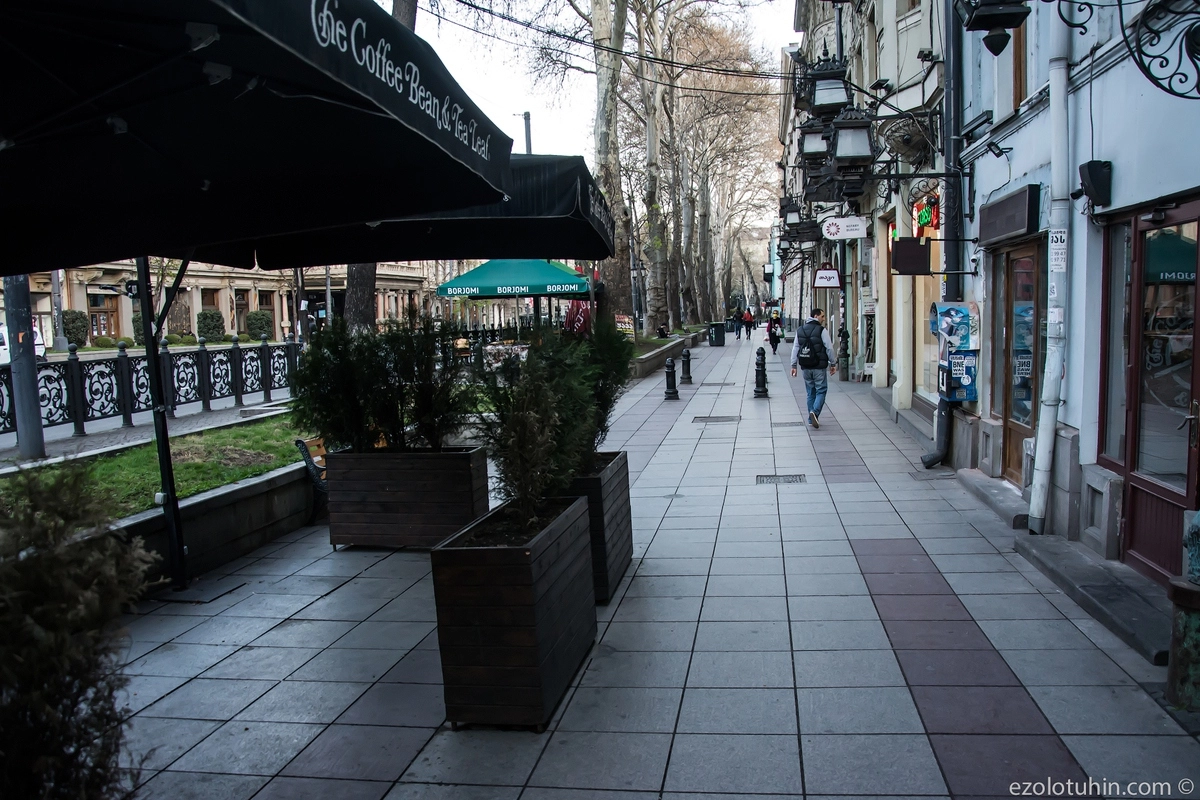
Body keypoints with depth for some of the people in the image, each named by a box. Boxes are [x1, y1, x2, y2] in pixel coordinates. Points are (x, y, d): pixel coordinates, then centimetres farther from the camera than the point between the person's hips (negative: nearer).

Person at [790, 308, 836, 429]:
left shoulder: (800, 330, 9)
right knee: (821, 391, 0)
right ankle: (815, 412, -21)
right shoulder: (821, 330, -7)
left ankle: (811, 418, 14)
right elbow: (829, 348, -8)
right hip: (819, 367, -5)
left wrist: (794, 365, 11)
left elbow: (795, 349, 9)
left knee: (811, 392, 14)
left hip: (806, 367, 5)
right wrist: (832, 364, 1)